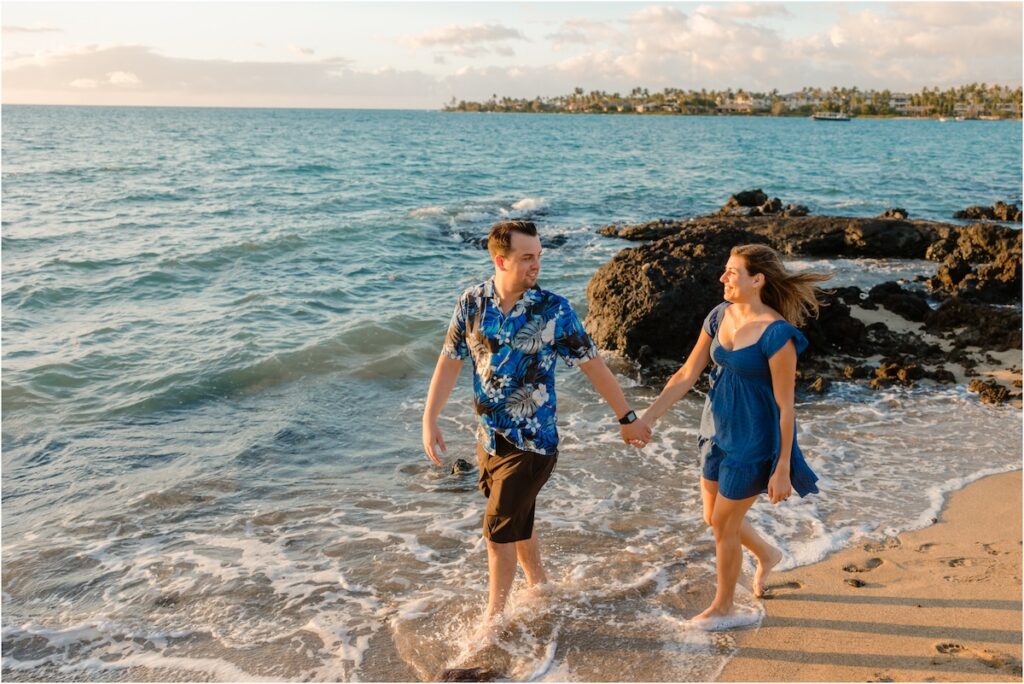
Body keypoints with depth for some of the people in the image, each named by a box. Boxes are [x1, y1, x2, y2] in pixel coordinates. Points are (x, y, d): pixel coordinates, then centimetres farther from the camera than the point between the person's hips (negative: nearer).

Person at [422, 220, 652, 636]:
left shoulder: (553, 310, -14)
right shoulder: (472, 302, -4)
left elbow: (593, 366, -7)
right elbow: (450, 361, 2)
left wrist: (627, 418, -2)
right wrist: (430, 419, -3)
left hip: (530, 442, -4)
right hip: (488, 437, 4)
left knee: (500, 530, -2)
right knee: (516, 519, 20)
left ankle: (492, 618, 17)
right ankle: (539, 587, 43)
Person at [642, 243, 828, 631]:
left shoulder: (776, 333, -22)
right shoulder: (719, 316, -1)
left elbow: (785, 406, -18)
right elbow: (686, 375, 4)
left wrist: (782, 470, -16)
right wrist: (647, 418, 0)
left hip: (753, 439, -7)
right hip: (718, 429, 7)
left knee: (723, 523, 6)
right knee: (713, 518, 19)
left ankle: (723, 607, 29)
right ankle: (767, 555, 49)